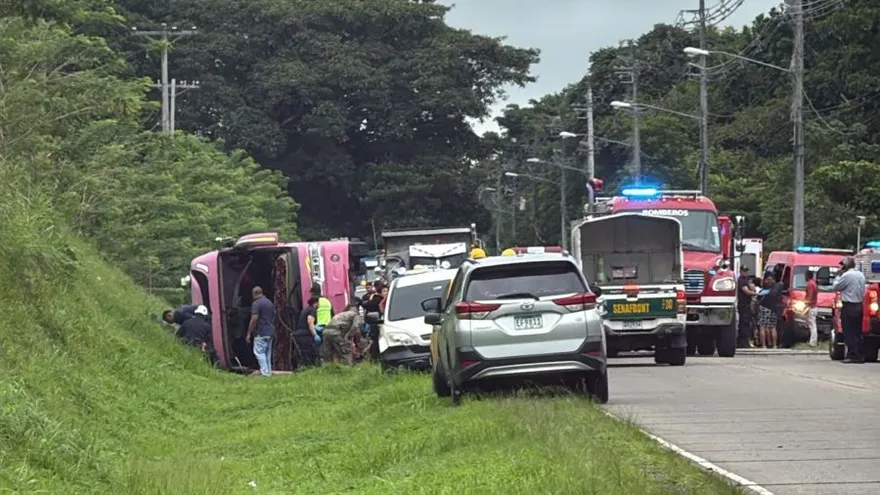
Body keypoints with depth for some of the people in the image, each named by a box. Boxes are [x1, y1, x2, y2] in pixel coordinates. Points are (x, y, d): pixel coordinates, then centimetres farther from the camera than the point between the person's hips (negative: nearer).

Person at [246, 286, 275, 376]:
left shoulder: (256, 303, -12)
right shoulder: (270, 303, 14)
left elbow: (254, 319, -17)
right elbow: (273, 317, 20)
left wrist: (249, 333, -12)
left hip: (261, 333, -8)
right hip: (270, 332, 8)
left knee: (259, 352, -6)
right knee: (268, 353, 12)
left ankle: (265, 372, -14)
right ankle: (269, 372, 12)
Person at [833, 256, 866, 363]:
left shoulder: (846, 275, -14)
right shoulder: (861, 275, 11)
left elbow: (834, 287, -6)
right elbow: (863, 291, 15)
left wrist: (839, 275, 1)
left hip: (849, 307, -8)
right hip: (859, 305, 8)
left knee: (849, 333, -4)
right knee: (857, 332, 11)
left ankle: (852, 355, -7)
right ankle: (859, 356, 12)